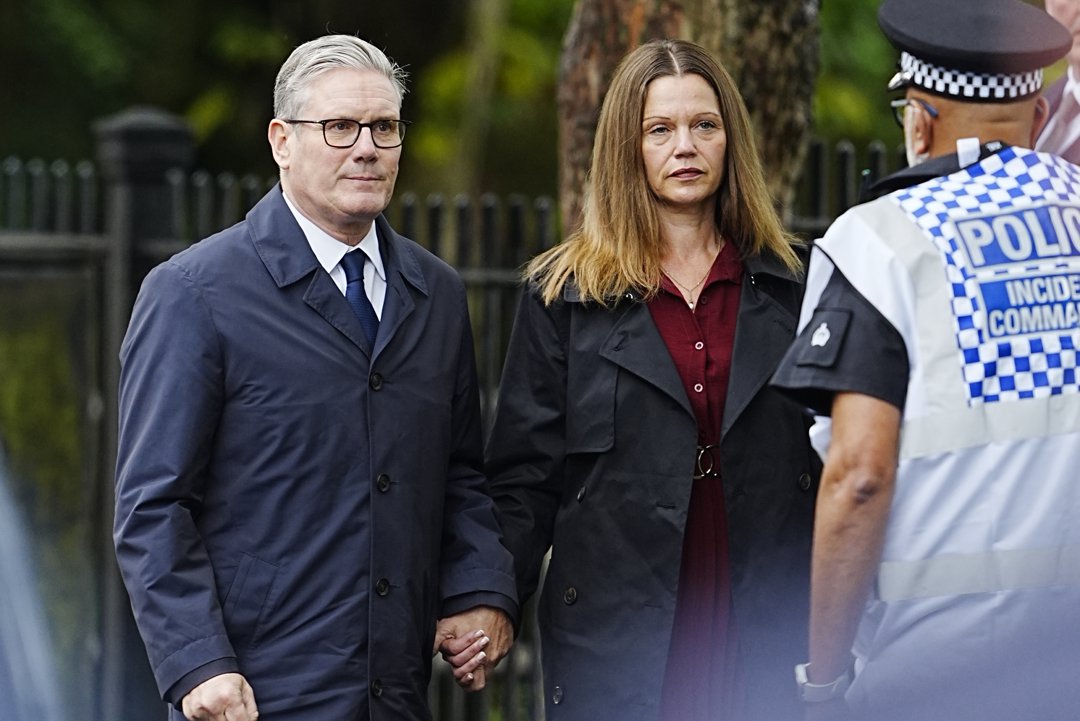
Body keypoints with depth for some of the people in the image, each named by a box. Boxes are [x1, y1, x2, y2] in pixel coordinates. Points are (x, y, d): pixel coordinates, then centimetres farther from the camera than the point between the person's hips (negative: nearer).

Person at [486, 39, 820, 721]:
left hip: (767, 634, 1)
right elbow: (525, 475, 3)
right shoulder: (563, 295, 6)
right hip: (616, 637, -1)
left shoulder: (792, 283, 9)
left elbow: (839, 457, 8)